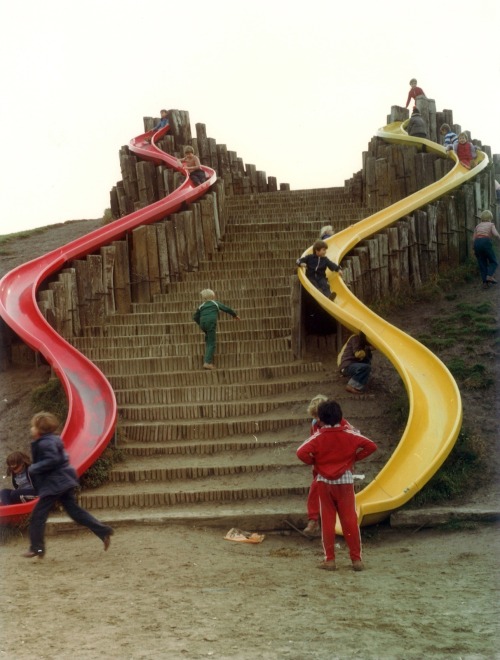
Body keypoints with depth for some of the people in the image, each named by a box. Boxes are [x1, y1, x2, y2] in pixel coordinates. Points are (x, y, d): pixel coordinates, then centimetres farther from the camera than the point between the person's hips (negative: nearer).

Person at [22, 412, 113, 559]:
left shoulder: (45, 443, -17)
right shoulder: (52, 440, 15)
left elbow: (52, 460, -28)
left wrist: (34, 468, -19)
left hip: (54, 484, -10)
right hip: (62, 481, 10)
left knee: (38, 515, -1)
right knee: (74, 510, 10)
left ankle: (36, 548, 4)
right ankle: (103, 531, 5)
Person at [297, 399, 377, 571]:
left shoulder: (318, 437, -8)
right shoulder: (348, 434, -5)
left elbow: (301, 453, -20)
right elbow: (371, 446, -8)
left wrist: (313, 462, -2)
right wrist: (355, 457, 2)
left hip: (324, 481, 0)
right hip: (345, 480, 1)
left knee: (327, 520, 6)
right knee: (350, 519, 4)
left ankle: (330, 559, 7)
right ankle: (356, 559, 4)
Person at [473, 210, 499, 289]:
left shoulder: (478, 226, 25)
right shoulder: (491, 224, 13)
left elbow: (474, 239, 16)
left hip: (477, 244, 4)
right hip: (486, 243, -4)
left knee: (483, 265, 10)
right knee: (493, 262, 11)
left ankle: (485, 283, -2)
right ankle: (489, 276, -13)